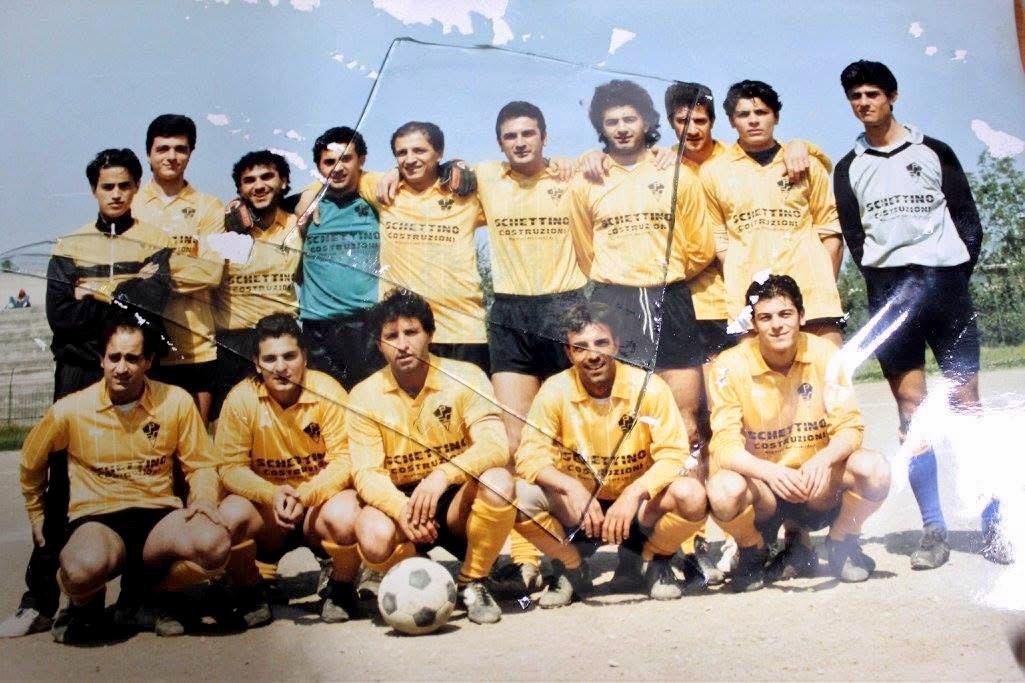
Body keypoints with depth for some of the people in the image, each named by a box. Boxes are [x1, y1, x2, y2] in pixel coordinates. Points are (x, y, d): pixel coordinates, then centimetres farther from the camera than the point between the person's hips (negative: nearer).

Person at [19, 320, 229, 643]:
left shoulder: (176, 402, 0)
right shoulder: (71, 410, -1)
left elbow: (200, 465, 8)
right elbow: (32, 461, 18)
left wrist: (203, 499, -12)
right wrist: (37, 515, 24)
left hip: (159, 515, 2)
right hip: (97, 519, -1)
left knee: (215, 544, -32)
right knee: (85, 566, -39)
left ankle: (152, 589, 4)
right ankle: (87, 602, 4)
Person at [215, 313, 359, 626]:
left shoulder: (327, 391, -11)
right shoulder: (241, 399, -8)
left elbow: (344, 460, -12)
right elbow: (230, 467, -8)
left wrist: (304, 495, -27)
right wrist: (272, 494, -26)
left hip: (320, 501, -1)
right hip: (266, 507, 1)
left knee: (344, 515, -35)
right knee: (228, 516, -31)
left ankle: (341, 589, -1)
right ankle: (251, 594, 0)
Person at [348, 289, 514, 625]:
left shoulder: (464, 377, -9)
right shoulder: (365, 396, -6)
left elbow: (495, 446, -20)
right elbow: (366, 474, -12)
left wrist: (443, 475, -38)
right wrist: (403, 510, -34)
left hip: (456, 500, 0)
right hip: (399, 501, 0)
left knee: (499, 482, -33)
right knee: (374, 536, -34)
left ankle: (472, 583, -7)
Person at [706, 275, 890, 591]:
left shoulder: (825, 354, -8)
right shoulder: (731, 365, -13)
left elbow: (850, 427, -10)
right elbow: (725, 446, -18)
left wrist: (823, 459, -33)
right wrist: (770, 472, -38)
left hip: (818, 487, 2)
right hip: (761, 485, -1)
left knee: (874, 468, -27)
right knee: (724, 489, -35)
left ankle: (841, 543, 6)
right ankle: (753, 552, 2)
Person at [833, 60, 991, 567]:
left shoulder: (933, 152, 12)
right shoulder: (849, 168, 15)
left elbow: (967, 217, 9)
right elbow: (852, 235, 10)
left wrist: (958, 270, -4)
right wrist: (881, 281, -3)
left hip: (943, 282, -1)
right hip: (889, 290, 1)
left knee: (966, 404, -3)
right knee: (911, 410, -2)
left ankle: (994, 524, -1)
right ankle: (933, 530, 0)